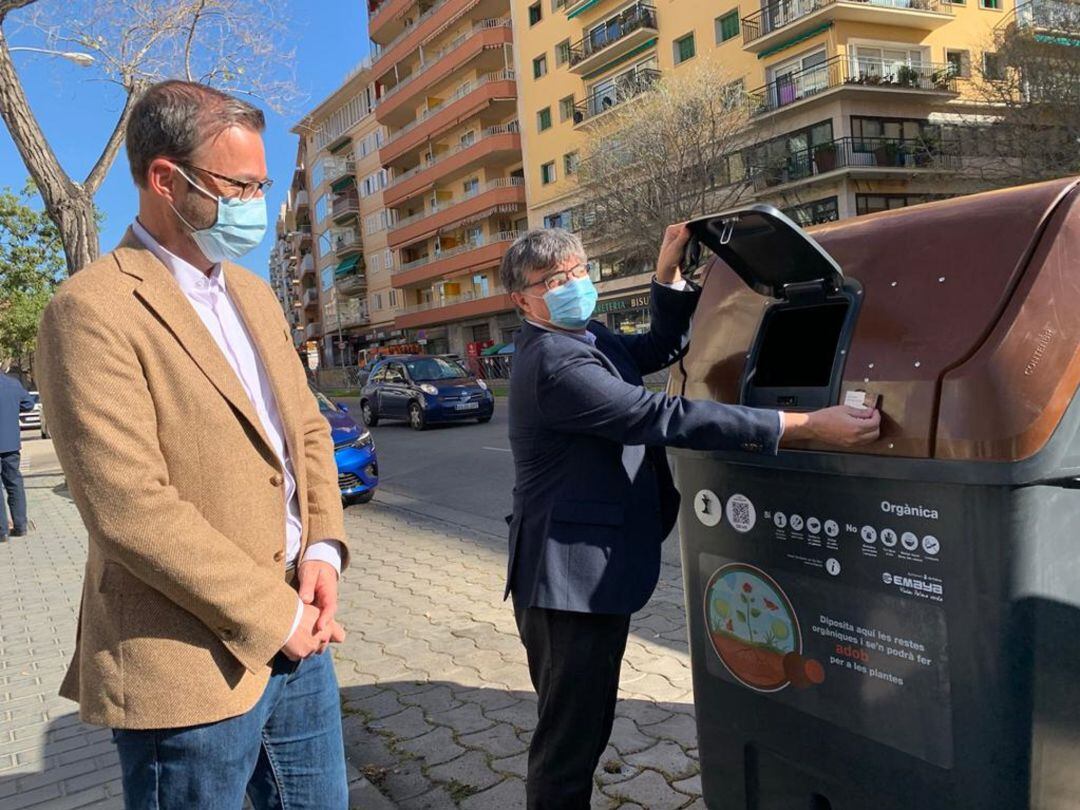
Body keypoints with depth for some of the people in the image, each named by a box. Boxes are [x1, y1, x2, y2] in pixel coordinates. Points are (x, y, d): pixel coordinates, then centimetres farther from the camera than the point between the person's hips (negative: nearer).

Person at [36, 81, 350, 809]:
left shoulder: (252, 294, 11)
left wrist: (323, 551, -3)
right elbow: (129, 507, -21)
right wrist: (272, 615, -15)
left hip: (293, 631, 7)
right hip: (191, 664, -7)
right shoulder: (93, 310, -14)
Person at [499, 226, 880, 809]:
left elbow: (662, 347, 20)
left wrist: (668, 271, 3)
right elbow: (667, 418, -31)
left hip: (581, 573, 10)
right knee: (570, 739, 5)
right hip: (577, 578, -10)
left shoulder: (586, 339, 9)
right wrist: (808, 427, -31)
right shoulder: (554, 365, -24)